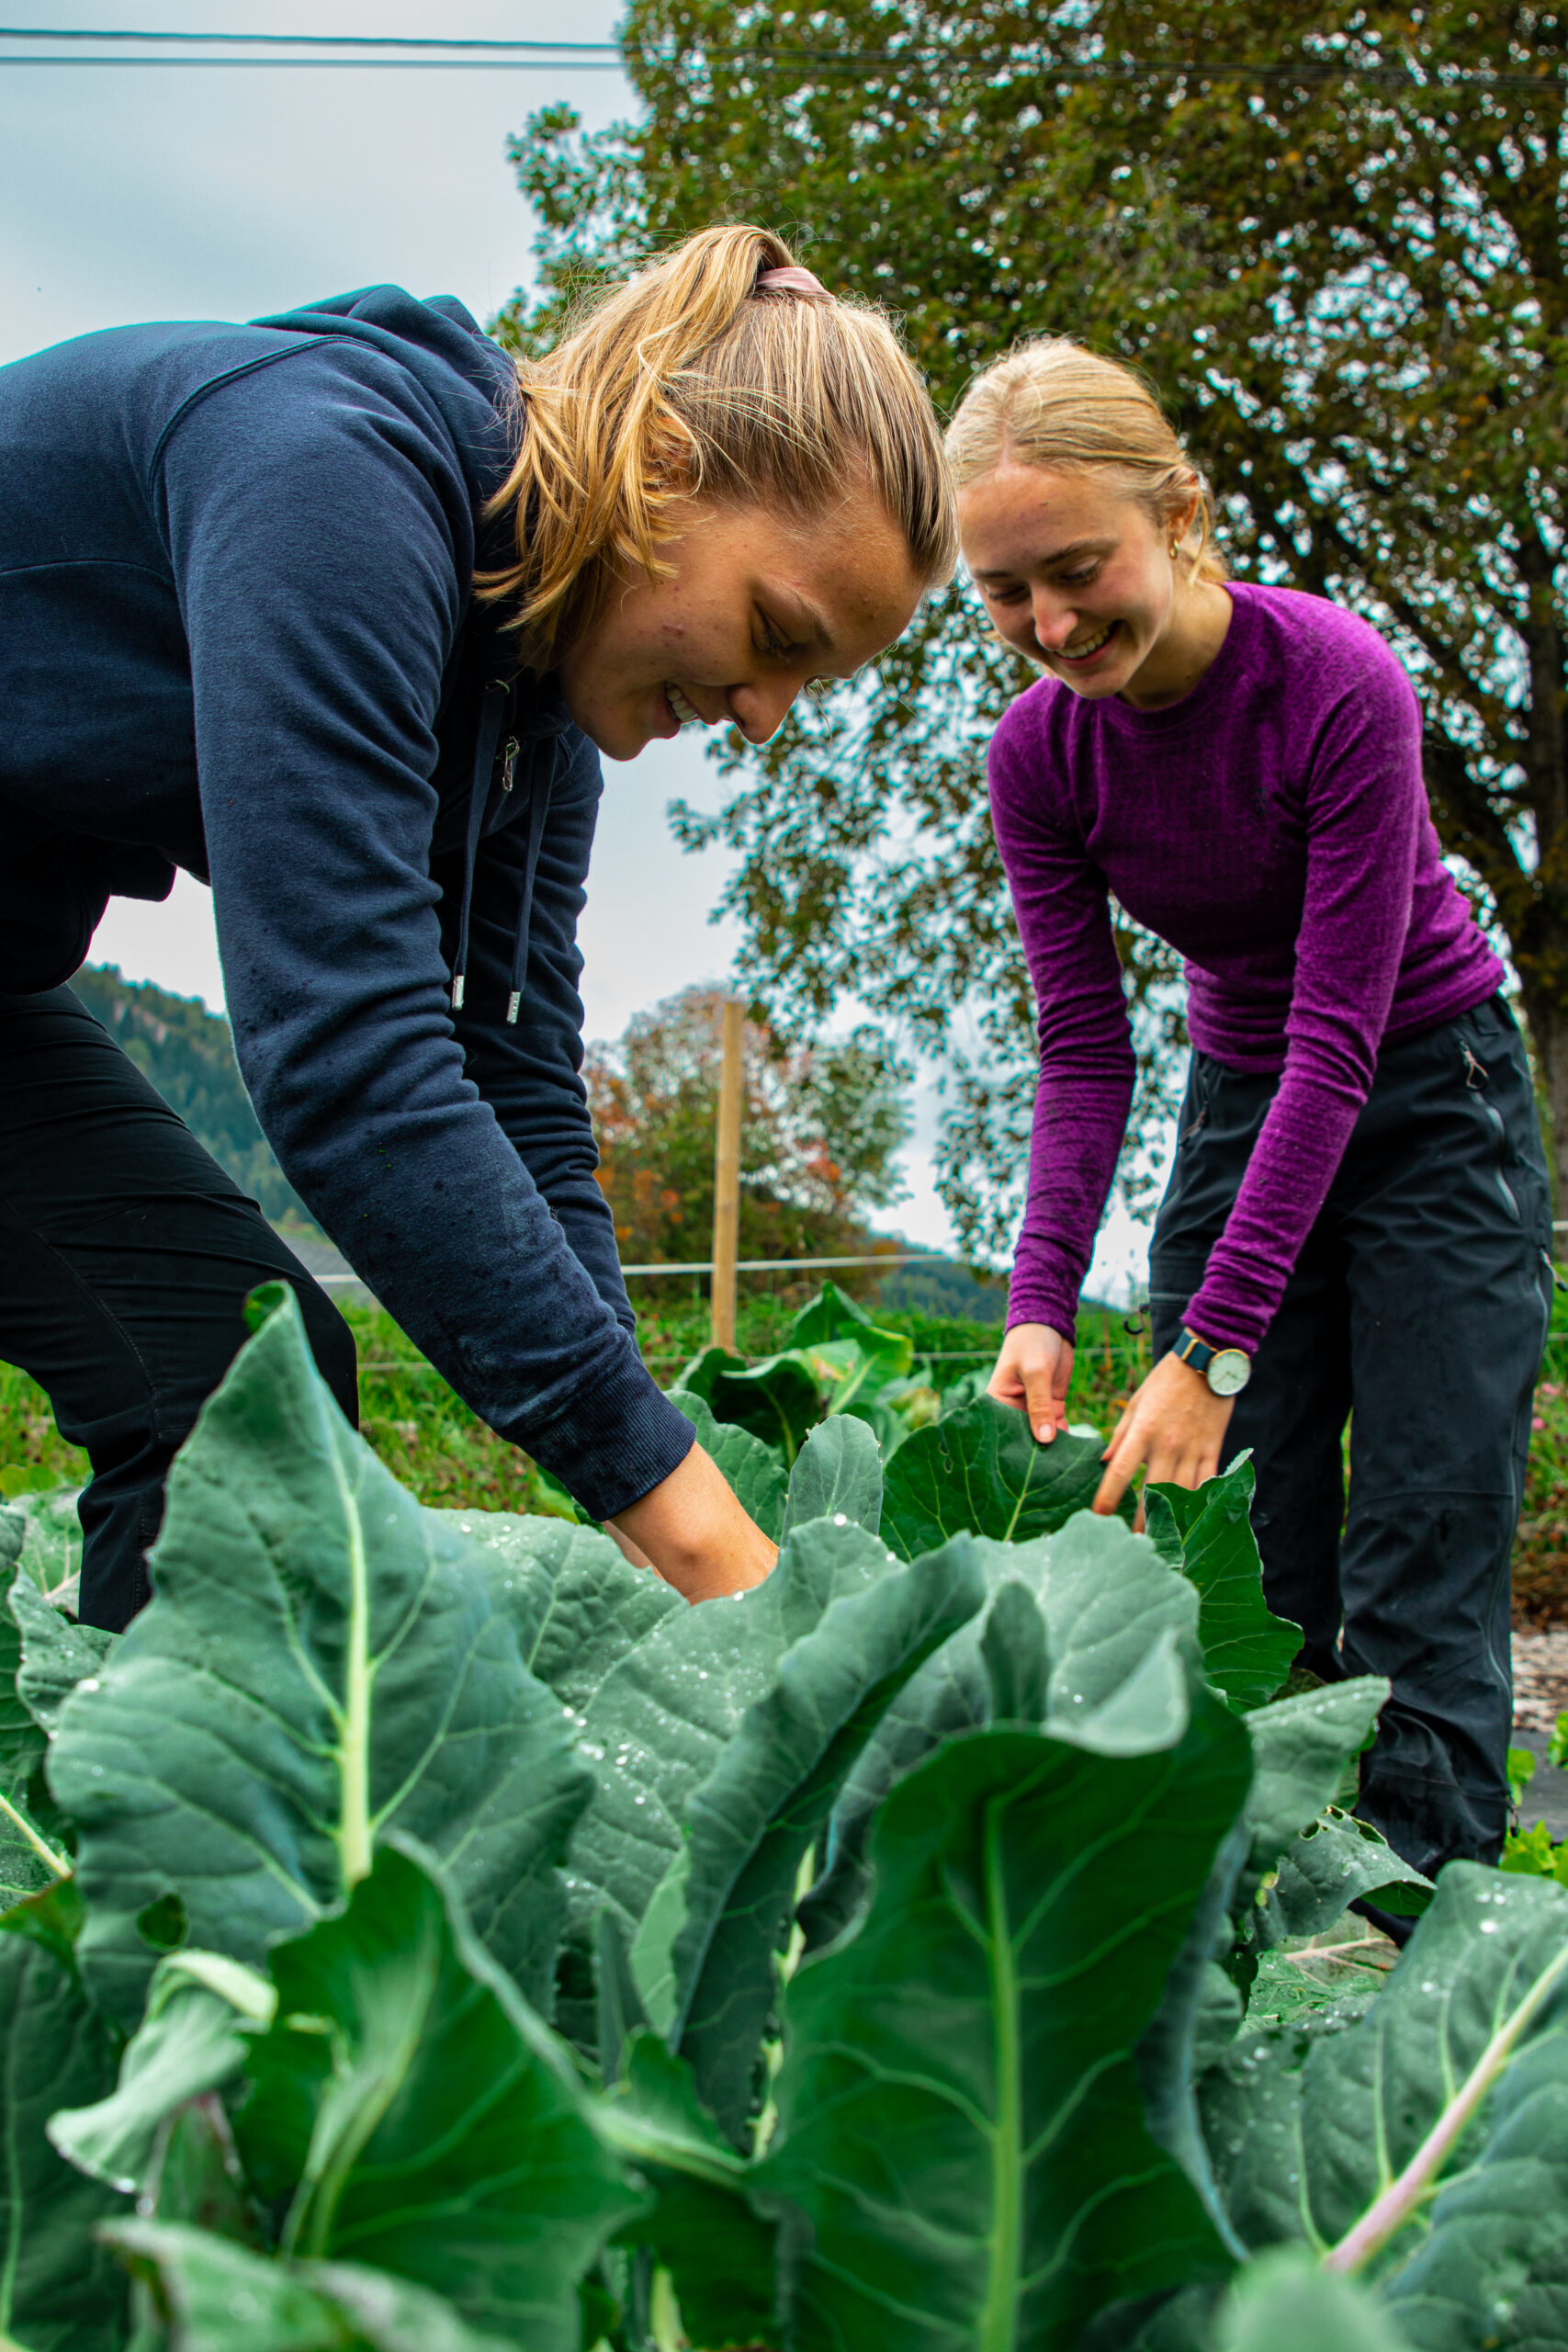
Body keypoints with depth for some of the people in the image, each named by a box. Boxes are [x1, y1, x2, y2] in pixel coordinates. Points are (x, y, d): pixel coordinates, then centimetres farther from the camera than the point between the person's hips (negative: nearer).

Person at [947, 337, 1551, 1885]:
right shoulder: (1039, 753, -12)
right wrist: (1041, 1301, -24)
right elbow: (1083, 1049, -10)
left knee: (1420, 1565, -8)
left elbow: (1339, 1032, -28)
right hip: (1243, 1103, 4)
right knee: (1243, 1542, -1)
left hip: (1426, 1096, -4)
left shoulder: (1337, 684, -27)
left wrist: (1212, 1348, -32)